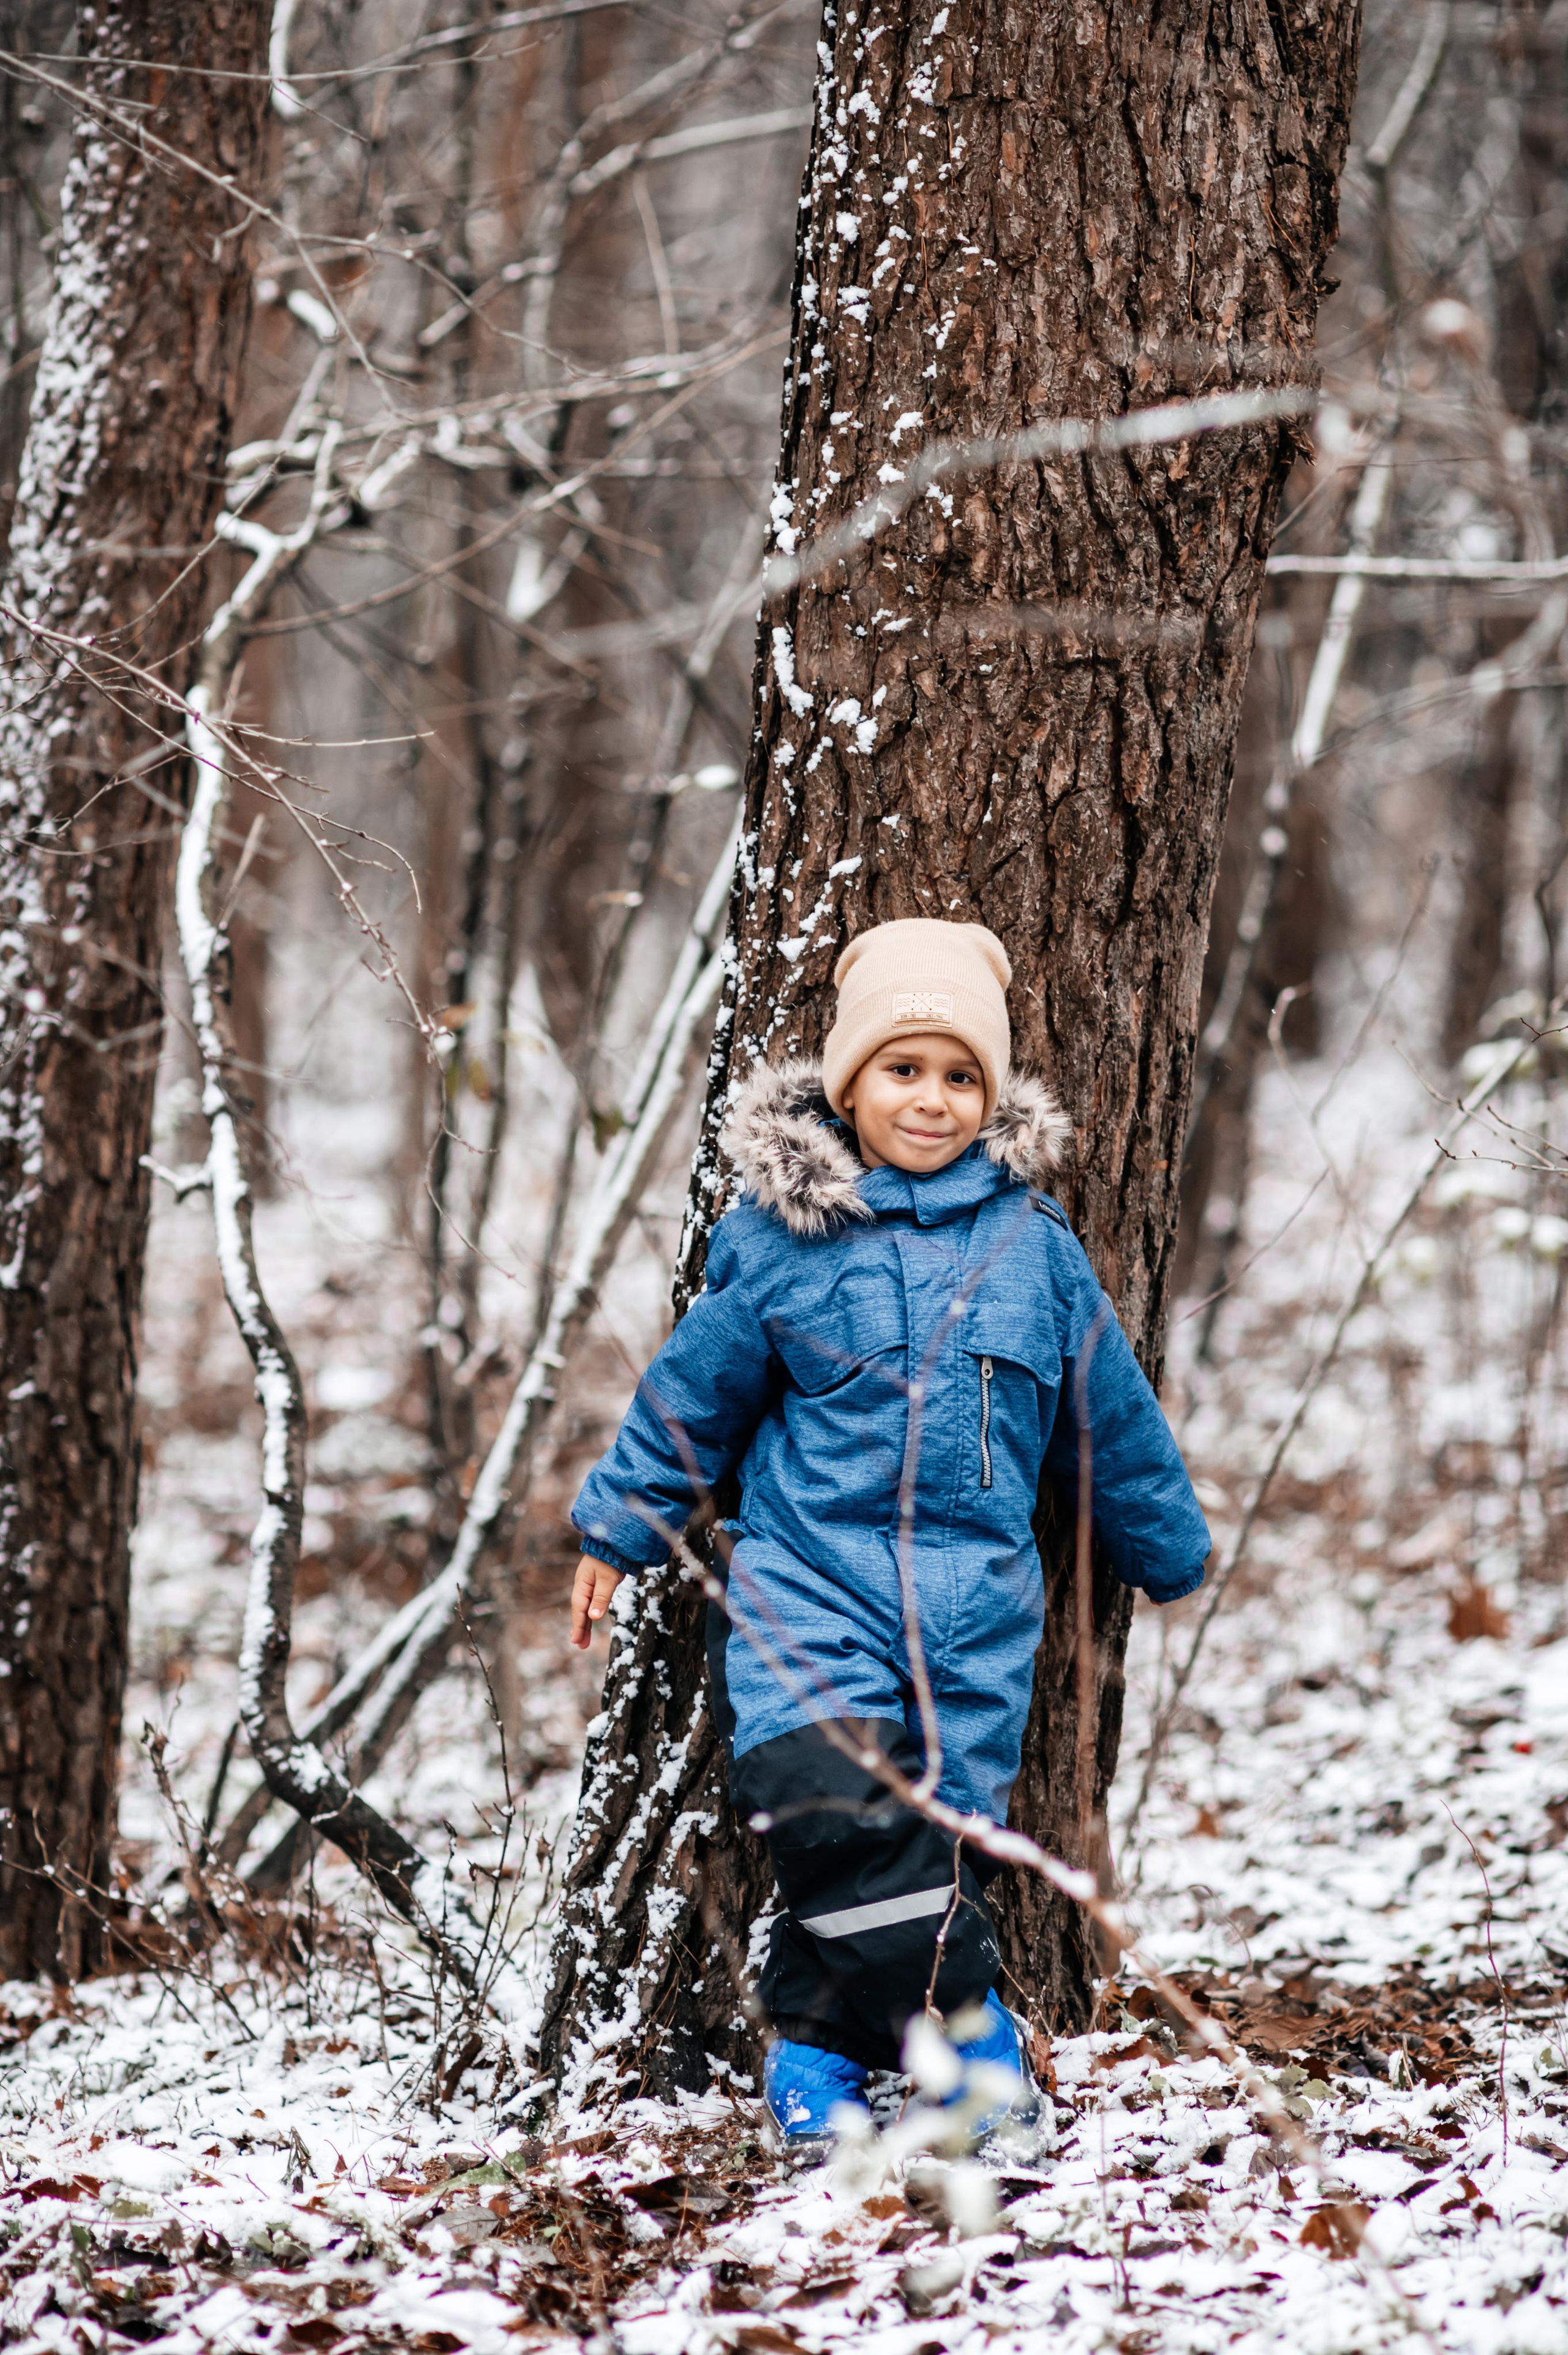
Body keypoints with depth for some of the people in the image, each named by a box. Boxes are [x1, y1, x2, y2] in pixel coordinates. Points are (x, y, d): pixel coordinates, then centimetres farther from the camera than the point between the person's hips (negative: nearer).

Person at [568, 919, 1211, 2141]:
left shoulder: (1033, 1240, 5)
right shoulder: (779, 1237, 0)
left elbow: (1110, 1410, 16)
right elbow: (692, 1389, 12)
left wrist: (1168, 1549, 26)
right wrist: (618, 1527, 18)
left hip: (977, 1603, 2)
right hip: (808, 1577, -2)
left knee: (943, 1827, 0)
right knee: (838, 1812, -21)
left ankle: (821, 2042, 17)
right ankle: (970, 2026, -10)